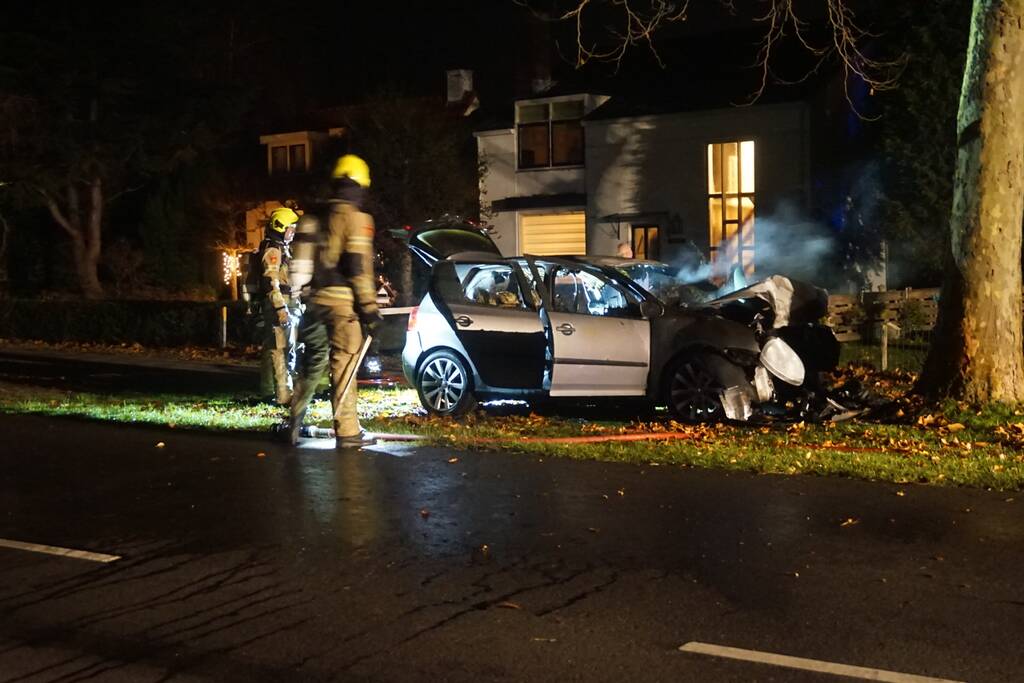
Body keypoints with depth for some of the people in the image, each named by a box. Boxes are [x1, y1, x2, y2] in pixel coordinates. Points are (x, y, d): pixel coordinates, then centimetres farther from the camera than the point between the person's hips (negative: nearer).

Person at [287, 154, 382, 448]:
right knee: (344, 364, -5)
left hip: (315, 299, 7)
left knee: (314, 360, 17)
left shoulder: (318, 217, 14)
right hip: (342, 302, -7)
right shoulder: (355, 218, -8)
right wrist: (369, 307, -12)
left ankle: (295, 422, 21)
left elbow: (307, 260, 17)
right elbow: (359, 267, -15)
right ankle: (347, 432, -3)